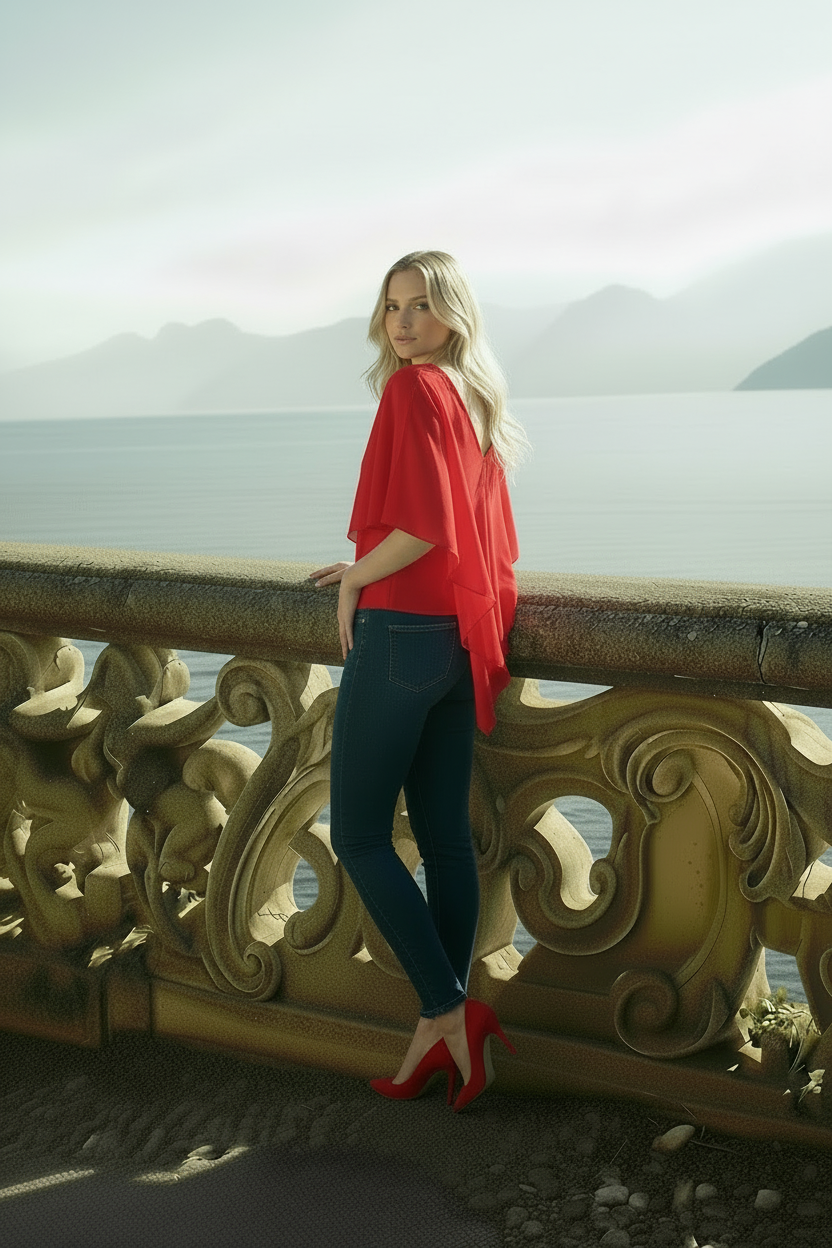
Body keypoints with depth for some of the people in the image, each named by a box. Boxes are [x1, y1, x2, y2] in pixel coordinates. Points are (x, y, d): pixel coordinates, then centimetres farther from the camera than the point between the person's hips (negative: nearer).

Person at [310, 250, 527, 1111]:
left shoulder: (414, 389, -12)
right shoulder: (477, 399, 14)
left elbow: (422, 524, -23)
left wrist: (354, 580, -7)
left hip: (399, 635, -9)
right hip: (459, 641, 9)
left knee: (358, 836, 1)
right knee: (445, 836, 10)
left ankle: (447, 1012, 0)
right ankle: (445, 1036, 18)